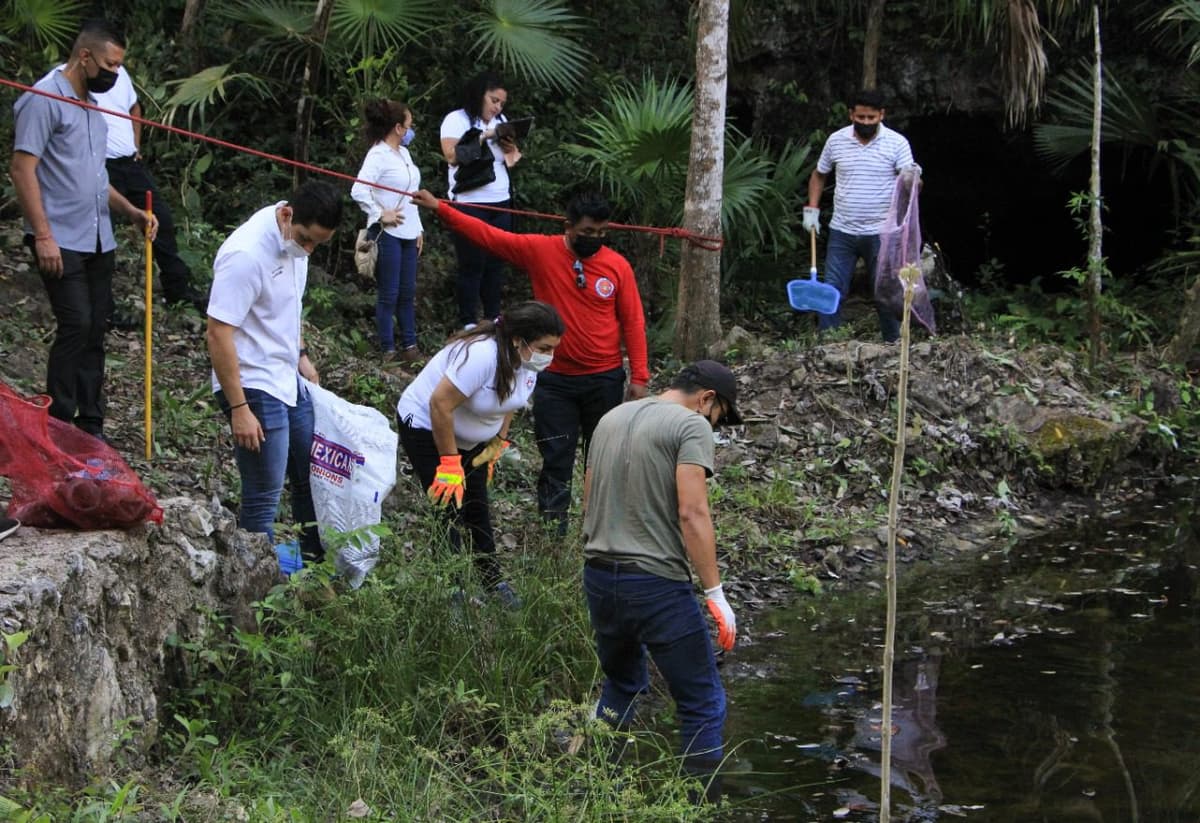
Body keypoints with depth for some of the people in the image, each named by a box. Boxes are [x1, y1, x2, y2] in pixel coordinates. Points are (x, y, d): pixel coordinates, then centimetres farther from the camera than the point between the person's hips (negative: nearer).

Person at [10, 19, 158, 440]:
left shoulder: (91, 104, 18)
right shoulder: (44, 99, -10)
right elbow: (23, 169, -15)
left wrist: (131, 211, 13)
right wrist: (43, 235, -20)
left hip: (98, 240, 8)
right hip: (61, 242, -8)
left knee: (95, 329, 8)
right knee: (75, 325, -13)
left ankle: (90, 426, 14)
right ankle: (58, 425, -5)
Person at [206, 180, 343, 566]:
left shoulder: (295, 236, 0)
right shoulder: (247, 255, -27)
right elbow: (218, 334, -25)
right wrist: (238, 409, -24)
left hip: (288, 380, 9)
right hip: (254, 389, -9)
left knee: (312, 475, 20)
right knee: (264, 497, -3)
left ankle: (317, 560, 35)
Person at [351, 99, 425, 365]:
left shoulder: (403, 153, 13)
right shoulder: (378, 155, -14)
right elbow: (359, 191, -25)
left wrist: (418, 229, 16)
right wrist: (380, 214, -17)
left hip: (408, 234, 8)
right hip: (388, 234, -8)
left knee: (408, 293, 13)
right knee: (389, 295, 0)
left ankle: (409, 346, 21)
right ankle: (389, 351, 7)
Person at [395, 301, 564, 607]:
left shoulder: (529, 361, -10)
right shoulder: (482, 355, -38)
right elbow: (440, 404, -36)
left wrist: (498, 444, 6)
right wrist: (450, 464, -29)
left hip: (470, 437, 8)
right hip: (425, 427, -8)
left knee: (477, 506, 13)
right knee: (449, 509, -8)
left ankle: (492, 579, 24)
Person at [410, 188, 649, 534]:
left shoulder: (618, 266, -6)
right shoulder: (541, 250, -5)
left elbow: (633, 323, -3)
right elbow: (487, 234, -3)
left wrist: (639, 377, -6)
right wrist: (440, 208, -8)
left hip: (605, 379, 0)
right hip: (555, 379, 0)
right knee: (556, 461, 2)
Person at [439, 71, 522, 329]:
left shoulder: (500, 122, 17)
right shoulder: (457, 120, -3)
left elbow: (510, 161, 18)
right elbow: (452, 155, -17)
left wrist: (511, 150, -4)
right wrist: (483, 137, -16)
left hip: (501, 202, 6)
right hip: (470, 203, -6)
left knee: (496, 263, 7)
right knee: (472, 264, -4)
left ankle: (493, 318, 15)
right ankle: (468, 324, 2)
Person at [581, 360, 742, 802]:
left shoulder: (611, 418, 16)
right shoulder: (692, 425, -7)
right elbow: (691, 513, -17)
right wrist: (715, 592, -15)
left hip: (598, 577, 8)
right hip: (656, 583, -7)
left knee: (621, 683, 27)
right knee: (702, 703, 3)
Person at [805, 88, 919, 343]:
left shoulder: (897, 143, -5)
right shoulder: (836, 140, 2)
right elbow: (819, 175, 15)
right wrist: (812, 209, 5)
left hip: (881, 233, -2)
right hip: (842, 232, 2)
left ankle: (892, 343, 17)